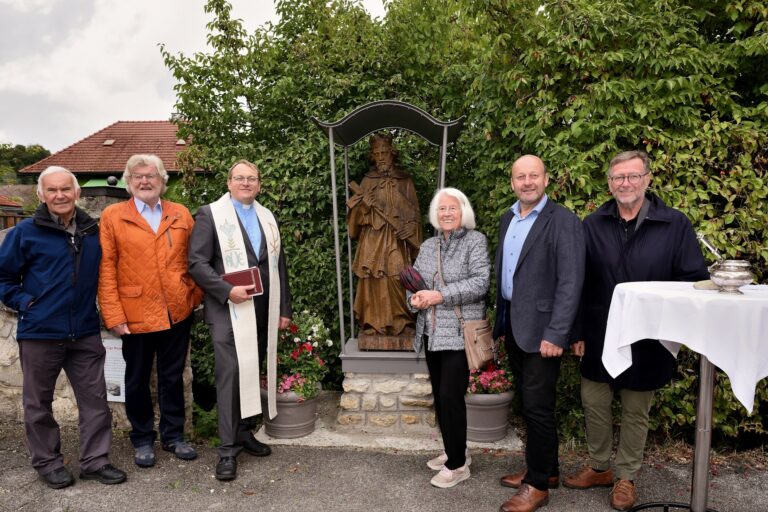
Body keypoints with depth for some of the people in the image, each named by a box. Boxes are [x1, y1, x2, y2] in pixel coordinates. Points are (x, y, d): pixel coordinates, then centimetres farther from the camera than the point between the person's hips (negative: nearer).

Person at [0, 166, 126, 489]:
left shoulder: (93, 231, 4)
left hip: (86, 333, 3)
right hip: (39, 332, -2)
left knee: (95, 398, 6)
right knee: (39, 402, 11)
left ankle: (95, 460, 19)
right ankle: (47, 462, 27)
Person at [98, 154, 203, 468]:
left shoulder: (181, 215, 6)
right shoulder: (112, 216, -1)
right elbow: (106, 268, -5)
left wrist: (195, 297, 0)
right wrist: (113, 315, -10)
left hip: (177, 313, 2)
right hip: (135, 315, -2)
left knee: (172, 378, 14)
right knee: (137, 381, 13)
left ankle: (173, 435, 30)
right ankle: (142, 439, 31)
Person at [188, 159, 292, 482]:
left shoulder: (268, 217, 16)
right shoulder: (210, 214, 0)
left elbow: (278, 266, 16)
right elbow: (197, 263, -8)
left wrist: (284, 309, 12)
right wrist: (227, 291, -19)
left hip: (263, 312, 5)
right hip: (228, 311, -5)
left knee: (252, 374, 12)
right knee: (230, 375, -7)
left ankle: (244, 433, 26)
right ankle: (228, 449, 3)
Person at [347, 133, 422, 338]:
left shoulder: (405, 181, 9)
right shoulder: (367, 180, 11)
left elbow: (414, 213, 7)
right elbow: (357, 214, 9)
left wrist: (410, 228, -11)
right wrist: (363, 204, -11)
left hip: (397, 242, -1)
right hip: (372, 241, 1)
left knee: (397, 282, -7)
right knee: (373, 282, -3)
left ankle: (400, 324, 2)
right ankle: (373, 324, 4)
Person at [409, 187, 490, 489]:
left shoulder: (475, 240, -5)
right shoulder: (427, 247, 12)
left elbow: (480, 282, -16)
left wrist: (440, 295, -20)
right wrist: (415, 298, -9)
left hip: (461, 333, -6)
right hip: (432, 333, 6)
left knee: (451, 397, -5)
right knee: (439, 396, 14)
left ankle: (458, 464, 13)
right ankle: (454, 452, 33)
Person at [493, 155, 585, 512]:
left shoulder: (563, 222, -11)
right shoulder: (508, 219, 12)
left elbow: (570, 284, -16)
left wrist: (555, 334, -21)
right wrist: (501, 322, 13)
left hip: (540, 328, -7)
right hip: (512, 325, 7)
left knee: (537, 406, 0)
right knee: (527, 403, 16)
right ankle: (544, 469, 33)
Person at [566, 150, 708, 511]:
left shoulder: (675, 225, -6)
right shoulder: (592, 225, 0)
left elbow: (695, 280, -4)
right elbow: (577, 283, 0)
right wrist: (575, 330, -2)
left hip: (647, 341, -2)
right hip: (598, 337, 2)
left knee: (635, 412, 13)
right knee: (594, 405, 13)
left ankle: (626, 477, 32)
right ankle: (599, 467, 35)